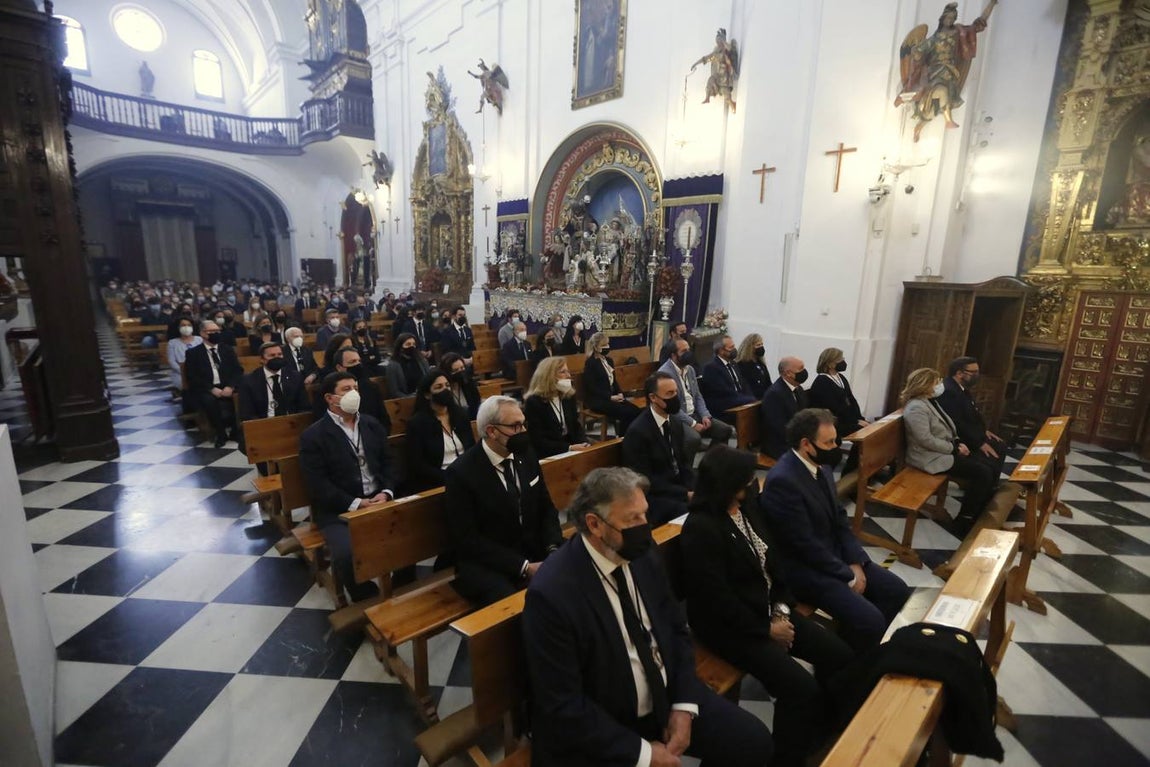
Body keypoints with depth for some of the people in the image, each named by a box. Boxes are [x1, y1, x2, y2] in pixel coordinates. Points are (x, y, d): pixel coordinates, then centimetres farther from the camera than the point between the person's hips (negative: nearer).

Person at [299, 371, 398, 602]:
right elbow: (318, 484, -10)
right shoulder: (313, 435, -3)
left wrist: (386, 492, -7)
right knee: (347, 554, -30)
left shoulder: (372, 424, 12)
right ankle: (367, 600, 2)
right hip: (338, 510, -4)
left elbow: (388, 462, 12)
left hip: (378, 500, 4)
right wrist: (355, 504, -17)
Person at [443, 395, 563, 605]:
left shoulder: (526, 456, 3)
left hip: (536, 554, 6)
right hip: (487, 566, -5)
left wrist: (553, 549, -10)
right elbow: (467, 540, -16)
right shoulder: (461, 473, -14)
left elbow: (546, 508, 9)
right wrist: (524, 567, -20)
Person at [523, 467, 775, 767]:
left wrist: (684, 706, -6)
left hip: (667, 697, 6)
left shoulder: (642, 557, -7)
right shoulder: (551, 593, -26)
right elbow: (563, 706, -21)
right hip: (603, 730, -5)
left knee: (756, 742, 1)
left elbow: (677, 631, 5)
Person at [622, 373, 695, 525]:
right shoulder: (637, 431, -18)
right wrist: (685, 494, -20)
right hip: (653, 496, -7)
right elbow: (644, 480, -19)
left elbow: (683, 463, 11)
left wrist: (692, 489, -8)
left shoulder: (676, 423, 6)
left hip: (679, 487, 7)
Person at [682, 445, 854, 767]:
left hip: (769, 607, 8)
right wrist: (766, 629, -14)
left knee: (839, 655, 1)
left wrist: (782, 607, -4)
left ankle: (824, 733, 25)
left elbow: (771, 558, 8)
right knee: (800, 687, -18)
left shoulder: (747, 505, 1)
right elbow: (717, 598, -22)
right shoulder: (700, 527, -24)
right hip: (728, 624, -8)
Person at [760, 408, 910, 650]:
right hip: (804, 567, -9)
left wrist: (855, 562, -2)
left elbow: (839, 518, 10)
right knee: (869, 620, -18)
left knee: (896, 590, 6)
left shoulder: (819, 465, 1)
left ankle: (877, 647, 27)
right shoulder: (782, 480, -28)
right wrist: (848, 576, -13)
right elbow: (806, 544, -24)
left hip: (834, 554, 9)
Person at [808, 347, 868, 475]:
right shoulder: (821, 382, -13)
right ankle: (849, 472, -7)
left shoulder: (841, 378, 14)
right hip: (831, 424, -8)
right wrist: (856, 421, -18)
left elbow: (852, 400, 8)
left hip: (845, 419, 8)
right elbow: (835, 408, -18)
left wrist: (860, 418, -6)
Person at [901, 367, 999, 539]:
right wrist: (954, 448, -17)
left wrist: (958, 442, 3)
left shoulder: (931, 401, 12)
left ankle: (980, 515, 12)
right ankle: (962, 525, -5)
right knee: (982, 473, -16)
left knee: (989, 465, 2)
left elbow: (947, 428, 21)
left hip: (945, 450, 10)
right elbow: (927, 440, -26)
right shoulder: (916, 407, -21)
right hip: (931, 457, -10)